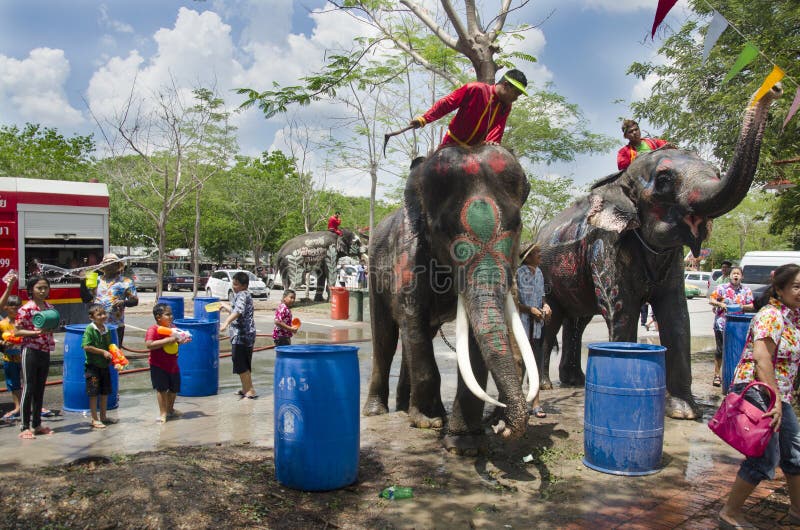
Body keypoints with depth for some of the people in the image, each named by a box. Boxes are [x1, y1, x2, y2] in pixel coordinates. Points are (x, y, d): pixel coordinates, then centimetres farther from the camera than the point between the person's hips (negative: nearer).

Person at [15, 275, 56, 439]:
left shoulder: (49, 307, 7)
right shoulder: (26, 309, -12)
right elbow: (18, 331, -12)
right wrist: (36, 332, -23)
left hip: (45, 352, 6)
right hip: (30, 351, -6)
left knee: (40, 390, 13)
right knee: (28, 389, -1)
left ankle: (37, 424, 23)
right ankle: (25, 427, 6)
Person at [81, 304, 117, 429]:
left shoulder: (106, 330, 7)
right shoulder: (89, 329, -12)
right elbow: (86, 346, -19)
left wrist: (112, 355, 0)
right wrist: (102, 352, -18)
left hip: (105, 365, 7)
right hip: (92, 366, -7)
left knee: (105, 392, 13)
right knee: (94, 393, -1)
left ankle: (103, 417, 26)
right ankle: (95, 419, 8)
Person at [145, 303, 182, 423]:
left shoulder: (172, 327, 6)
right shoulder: (153, 329, -16)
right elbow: (149, 345, -30)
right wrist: (167, 340, -32)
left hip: (172, 364, 7)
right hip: (158, 365, -7)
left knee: (174, 388, 15)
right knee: (161, 389, -4)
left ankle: (170, 410, 35)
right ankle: (162, 413, 8)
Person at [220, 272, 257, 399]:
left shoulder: (242, 295, -14)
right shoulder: (245, 295, 18)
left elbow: (238, 311, -34)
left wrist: (226, 323, -44)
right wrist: (224, 306, 43)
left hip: (241, 336, -10)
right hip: (246, 335, 10)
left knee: (241, 365, -6)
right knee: (244, 365, 18)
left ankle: (250, 391, -4)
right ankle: (246, 389, 27)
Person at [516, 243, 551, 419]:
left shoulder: (539, 272, 11)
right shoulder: (519, 273, -12)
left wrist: (545, 306, 1)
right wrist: (530, 309, -18)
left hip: (536, 324, 7)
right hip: (521, 322, -7)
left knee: (537, 362, 8)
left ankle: (535, 403, 16)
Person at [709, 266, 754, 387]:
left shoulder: (746, 290, 8)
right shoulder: (722, 288, 0)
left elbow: (751, 306, 7)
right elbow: (711, 300, -1)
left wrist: (743, 307, -13)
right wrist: (720, 304, -18)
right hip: (722, 324, -2)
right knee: (720, 349, 2)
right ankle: (717, 375, 10)